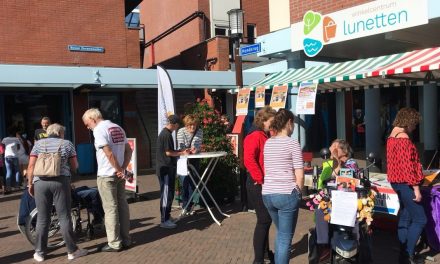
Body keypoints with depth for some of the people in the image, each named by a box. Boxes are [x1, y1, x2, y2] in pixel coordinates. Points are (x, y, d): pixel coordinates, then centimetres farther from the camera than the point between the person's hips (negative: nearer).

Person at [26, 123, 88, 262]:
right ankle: (72, 250, 10)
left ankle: (40, 252, 18)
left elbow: (31, 166, 4)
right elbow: (74, 166, 9)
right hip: (60, 181, -2)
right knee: (64, 217, 3)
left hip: (40, 182, 2)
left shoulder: (38, 144, 12)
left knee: (42, 218, 10)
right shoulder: (67, 143, 9)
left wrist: (30, 183, 11)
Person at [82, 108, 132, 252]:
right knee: (122, 206, 11)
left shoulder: (99, 130, -12)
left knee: (110, 209, -1)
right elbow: (128, 150, 11)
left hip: (106, 175, -8)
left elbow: (108, 153, -21)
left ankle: (114, 243, 6)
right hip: (119, 174, 8)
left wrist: (118, 169, -11)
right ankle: (126, 240, 20)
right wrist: (122, 168, 2)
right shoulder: (118, 128, 12)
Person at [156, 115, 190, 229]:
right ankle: (164, 220, 3)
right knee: (167, 194, -4)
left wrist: (181, 151, 13)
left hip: (167, 168, 10)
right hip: (166, 168, -10)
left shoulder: (165, 133, 14)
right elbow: (168, 152, -19)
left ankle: (166, 217, 26)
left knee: (168, 193, 16)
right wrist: (182, 153, -8)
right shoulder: (166, 134, -17)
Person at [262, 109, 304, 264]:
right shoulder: (292, 143, -8)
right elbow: (299, 175, -10)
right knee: (285, 237, 6)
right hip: (286, 194, -6)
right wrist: (298, 192, 5)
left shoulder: (267, 143, 10)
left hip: (267, 194, 6)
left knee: (280, 233, 25)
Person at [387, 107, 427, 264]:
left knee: (405, 217, 16)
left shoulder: (392, 137, 11)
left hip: (397, 181, 10)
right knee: (419, 219, -2)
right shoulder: (404, 139, -19)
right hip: (405, 183, -10)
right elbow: (408, 167, -22)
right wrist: (416, 188, -19)